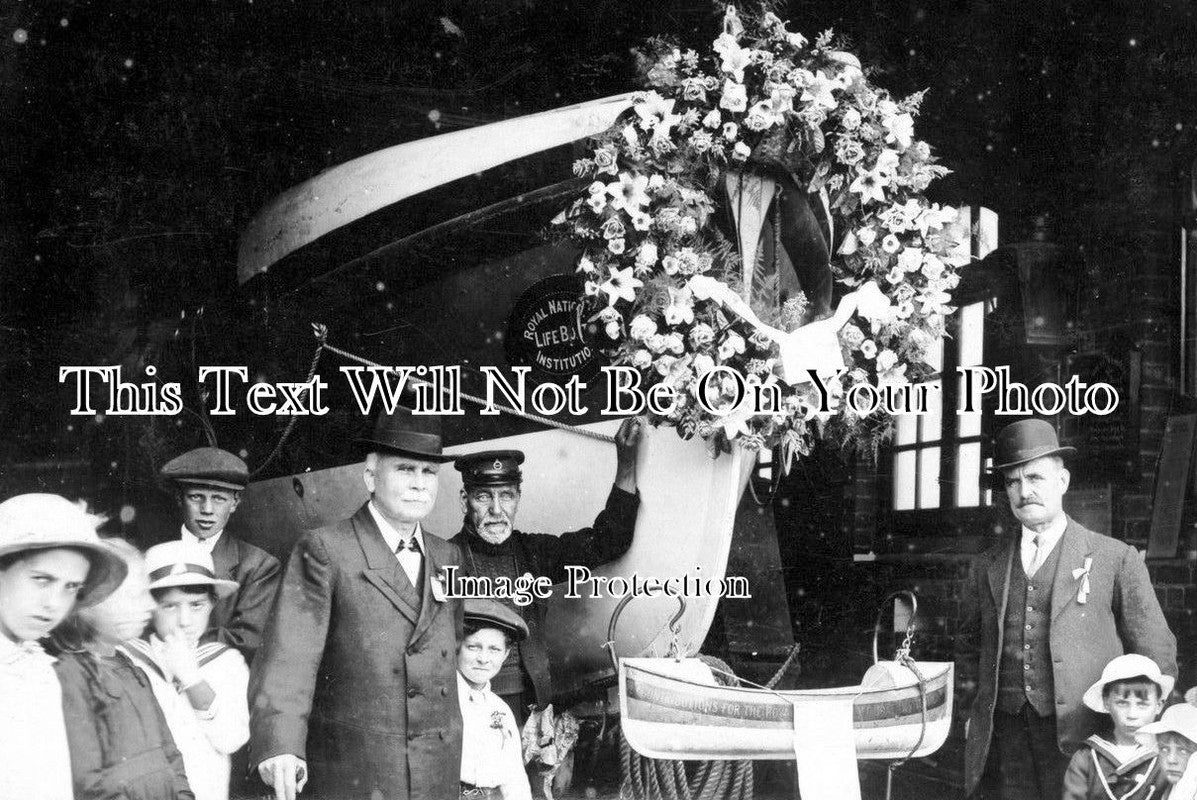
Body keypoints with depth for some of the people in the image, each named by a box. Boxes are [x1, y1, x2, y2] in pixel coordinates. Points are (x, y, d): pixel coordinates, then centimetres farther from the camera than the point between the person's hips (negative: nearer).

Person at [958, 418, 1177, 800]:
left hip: (1080, 736, -3)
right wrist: (974, 706, 15)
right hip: (1008, 735, 3)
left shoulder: (1116, 560, 2)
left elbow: (1155, 654, 3)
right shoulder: (989, 567, 14)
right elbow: (969, 640, 27)